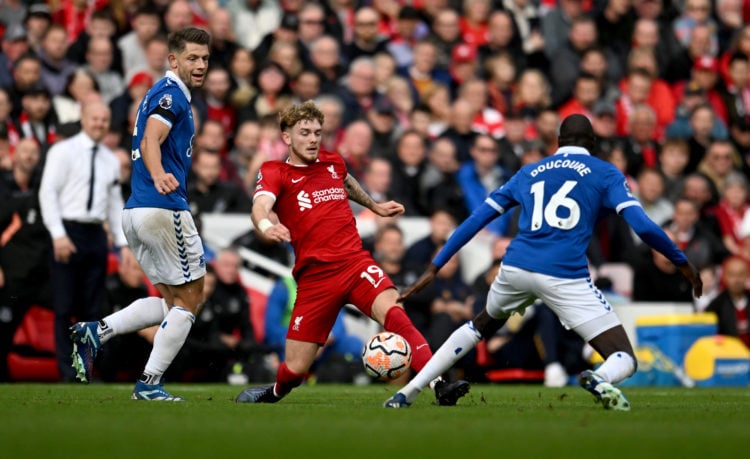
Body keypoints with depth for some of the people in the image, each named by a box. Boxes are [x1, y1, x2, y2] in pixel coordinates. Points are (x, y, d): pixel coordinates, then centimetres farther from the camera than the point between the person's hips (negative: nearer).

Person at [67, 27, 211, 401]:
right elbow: (150, 141, -27)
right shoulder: (171, 94, -10)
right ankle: (149, 384, 0)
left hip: (135, 212, 10)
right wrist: (159, 175, -46)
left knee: (171, 300, 16)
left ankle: (96, 332, 1)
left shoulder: (162, 93, 20)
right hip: (165, 211, -10)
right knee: (189, 298, 1)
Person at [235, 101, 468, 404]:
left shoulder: (333, 163, 15)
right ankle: (275, 392, 35)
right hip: (314, 276, -2)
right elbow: (261, 205, -23)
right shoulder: (275, 172, 0)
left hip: (355, 262, 2)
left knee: (392, 311, -29)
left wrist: (374, 206, 52)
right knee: (295, 369, -1)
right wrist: (266, 226, -45)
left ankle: (440, 386, -37)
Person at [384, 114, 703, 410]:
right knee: (624, 360, 1)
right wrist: (682, 263, 13)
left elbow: (477, 219, 20)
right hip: (564, 276, -4)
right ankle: (601, 379, -38)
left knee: (480, 327, 35)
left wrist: (435, 267, 23)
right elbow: (643, 226, 0)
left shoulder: (529, 173, 22)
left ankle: (408, 391, 29)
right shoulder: (605, 174, 12)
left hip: (515, 268, 4)